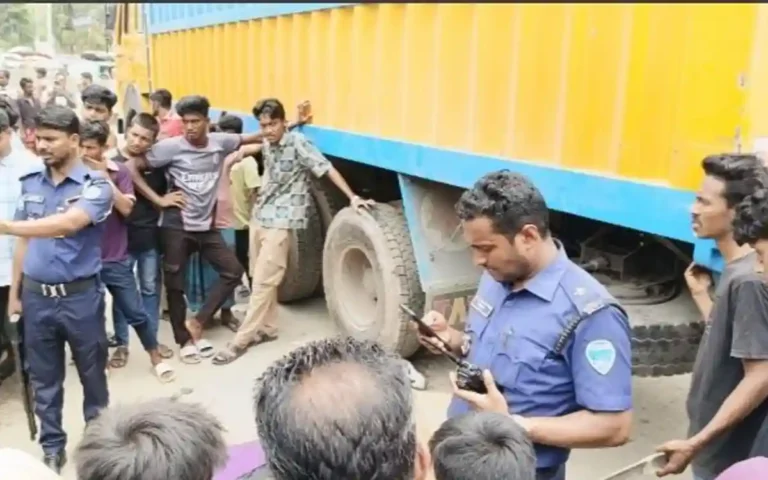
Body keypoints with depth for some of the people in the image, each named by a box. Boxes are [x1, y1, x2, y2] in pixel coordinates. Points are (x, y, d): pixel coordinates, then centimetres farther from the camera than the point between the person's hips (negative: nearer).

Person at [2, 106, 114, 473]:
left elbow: (67, 224, -29)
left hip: (80, 296, -4)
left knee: (91, 374, 12)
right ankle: (52, 448, 30)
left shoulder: (95, 186, -11)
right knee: (43, 379, 14)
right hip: (36, 295, 4)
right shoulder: (30, 183, 5)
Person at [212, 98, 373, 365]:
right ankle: (267, 328, 26)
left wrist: (352, 197, -21)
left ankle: (241, 340, 0)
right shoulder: (266, 145, 8)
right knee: (262, 279, 13)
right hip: (260, 216, 7)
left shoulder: (298, 143, -13)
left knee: (262, 282, -6)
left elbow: (327, 170, -15)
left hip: (281, 221, -7)